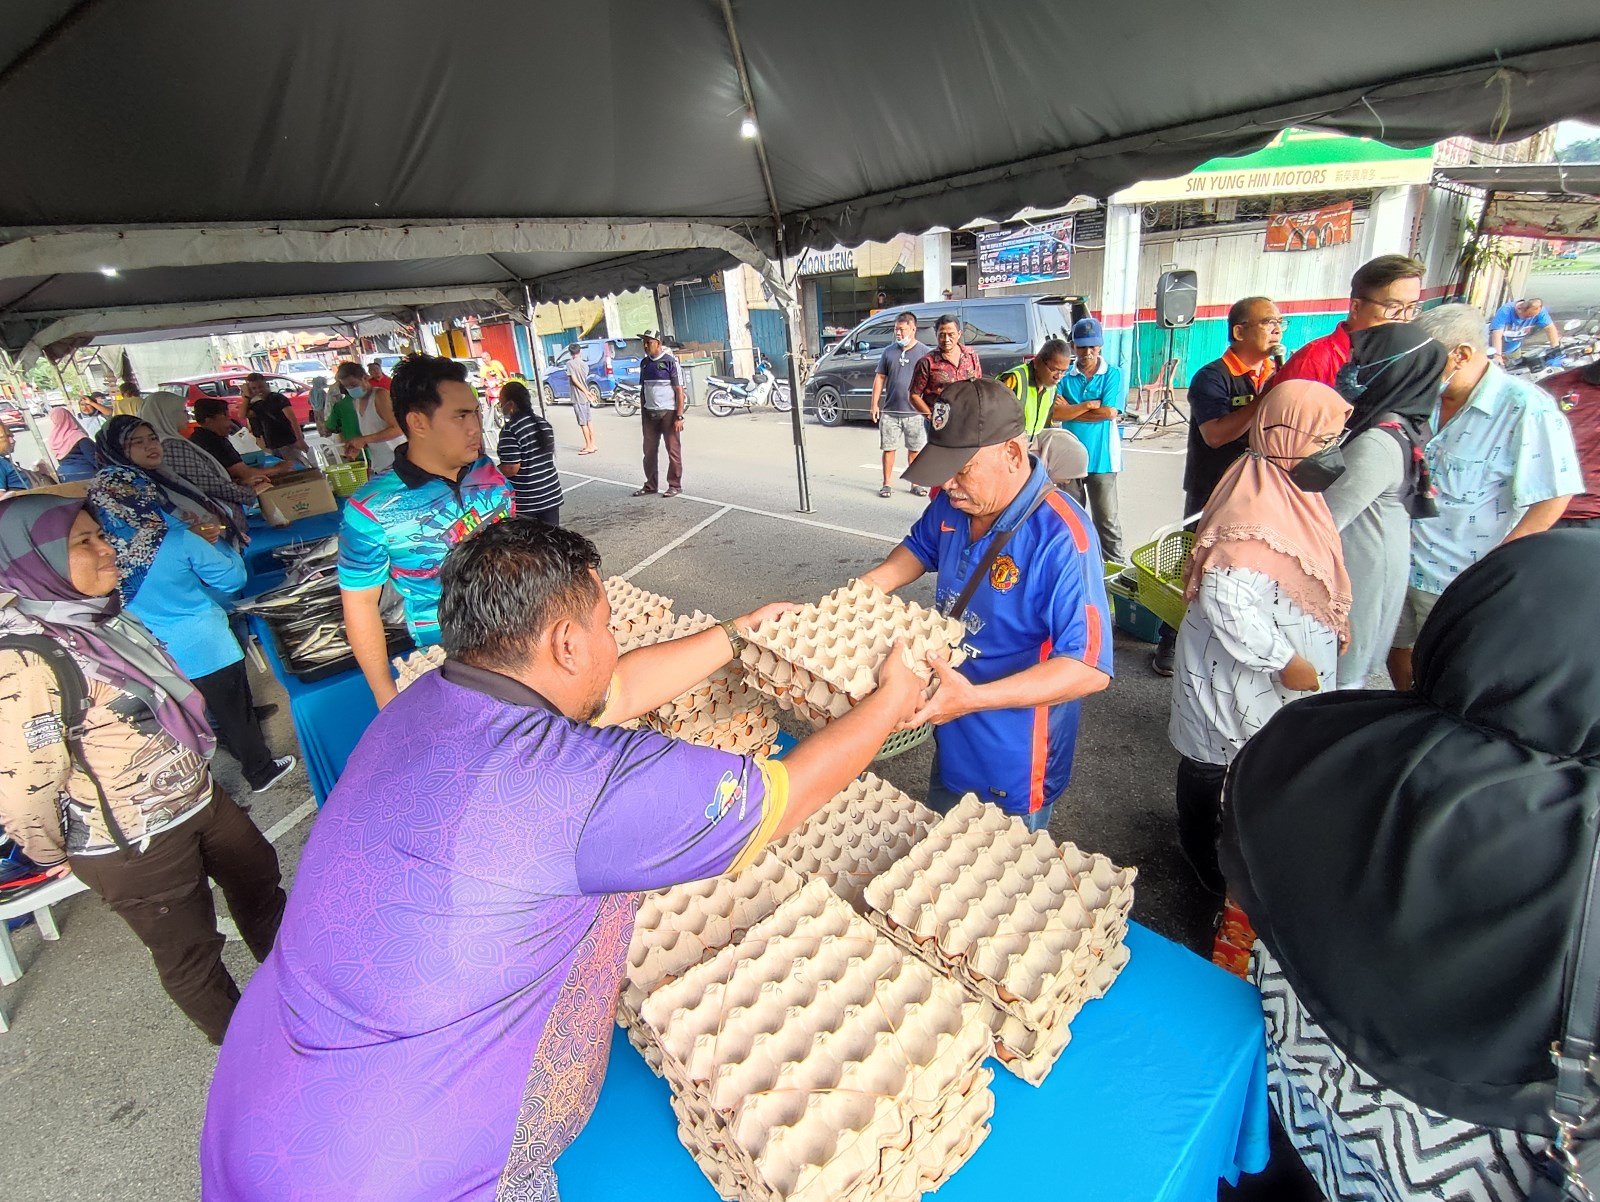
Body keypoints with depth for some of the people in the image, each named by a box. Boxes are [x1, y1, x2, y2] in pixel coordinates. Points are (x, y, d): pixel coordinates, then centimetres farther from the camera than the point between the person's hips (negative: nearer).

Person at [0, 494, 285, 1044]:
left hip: (197, 798, 8)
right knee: (190, 951, 14)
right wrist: (51, 854, -10)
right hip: (135, 846, -8)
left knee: (257, 871, 25)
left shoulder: (94, 615, 0)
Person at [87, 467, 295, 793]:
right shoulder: (177, 541, -23)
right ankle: (262, 771, 32)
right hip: (207, 652, -4)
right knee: (236, 713, 15)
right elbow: (233, 578, -11)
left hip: (156, 660, 4)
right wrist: (217, 543, 6)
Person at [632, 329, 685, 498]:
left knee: (673, 451, 3)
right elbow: (643, 390, 16)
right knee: (649, 451, 10)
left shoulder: (670, 361, -7)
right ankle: (650, 486, 20)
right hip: (649, 413, 6)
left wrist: (679, 417, -15)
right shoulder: (644, 363, 10)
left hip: (668, 413, -6)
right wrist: (642, 413, 13)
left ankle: (675, 485, 13)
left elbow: (679, 390, -10)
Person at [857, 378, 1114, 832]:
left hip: (1016, 769, -7)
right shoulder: (954, 503, -9)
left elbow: (1090, 668, -34)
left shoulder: (1061, 539, -31)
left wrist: (973, 698, -42)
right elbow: (920, 549, 13)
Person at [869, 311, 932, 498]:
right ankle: (886, 484, 14)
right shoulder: (889, 352, 8)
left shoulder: (924, 352, 2)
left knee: (914, 449, 7)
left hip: (915, 412, -1)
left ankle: (915, 485, 17)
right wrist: (875, 404, 3)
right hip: (889, 412, 1)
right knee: (888, 448, 4)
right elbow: (880, 378, 10)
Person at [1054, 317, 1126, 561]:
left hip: (1101, 459, -3)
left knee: (1106, 520, 0)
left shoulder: (1113, 374, 0)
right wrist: (1089, 405, -13)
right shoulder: (1065, 376, 5)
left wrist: (1071, 410, -7)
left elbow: (1110, 412, -13)